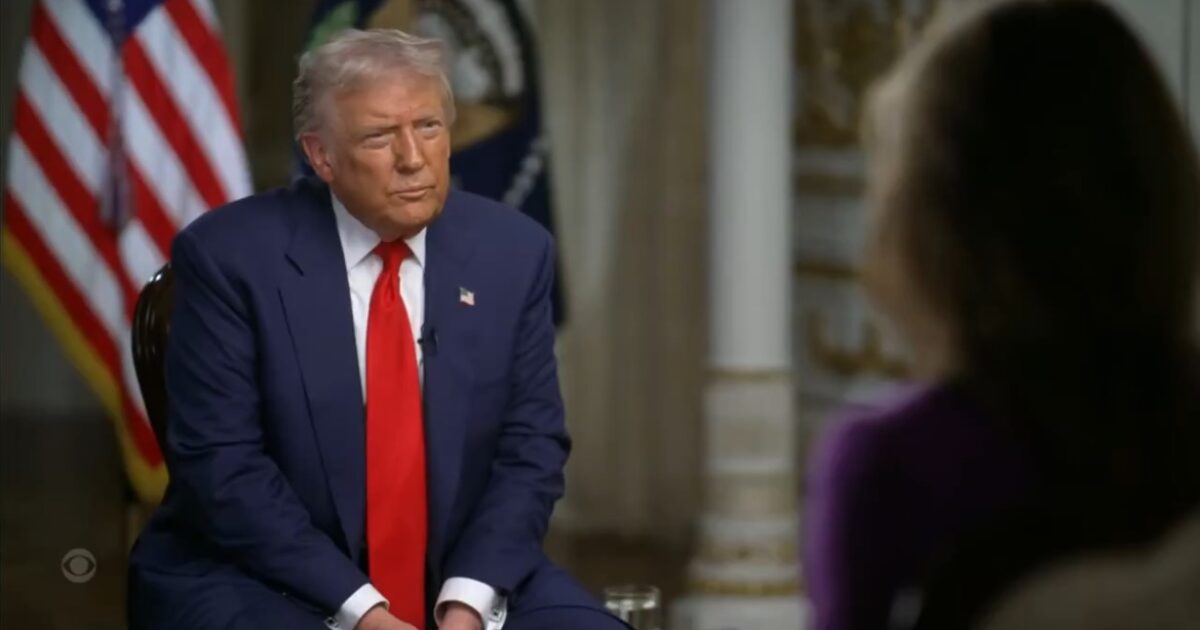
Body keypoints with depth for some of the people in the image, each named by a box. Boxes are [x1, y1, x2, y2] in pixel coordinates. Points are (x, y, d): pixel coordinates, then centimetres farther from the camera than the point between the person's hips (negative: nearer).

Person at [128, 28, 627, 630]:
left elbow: (530, 445, 2)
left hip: (457, 580, 4)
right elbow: (222, 463, -13)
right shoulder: (229, 256, -10)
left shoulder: (511, 251, 1)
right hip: (265, 580, -3)